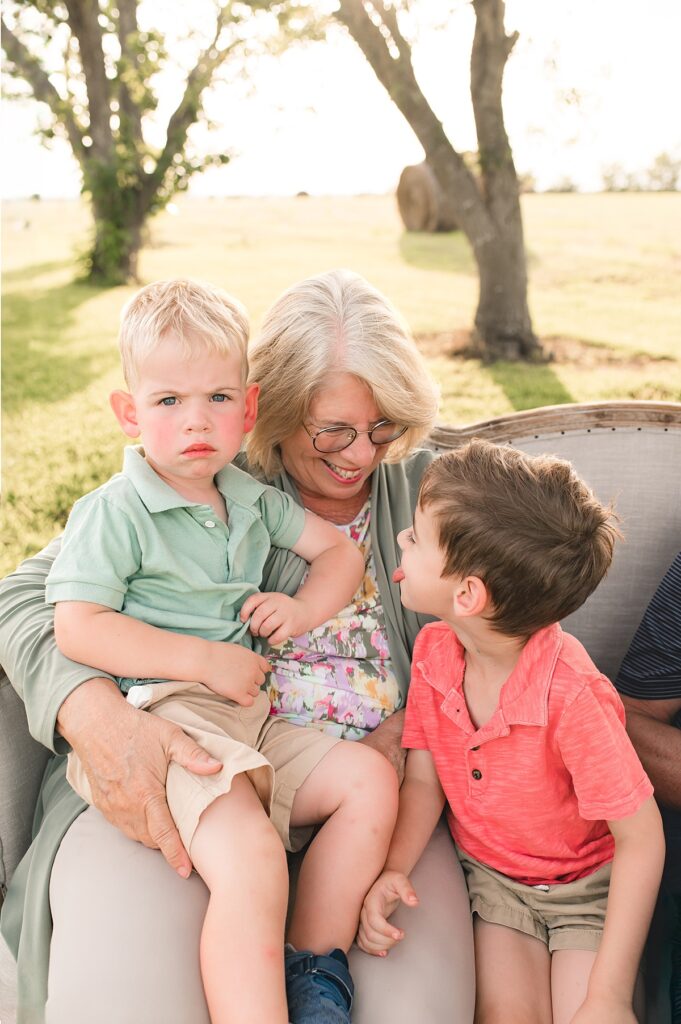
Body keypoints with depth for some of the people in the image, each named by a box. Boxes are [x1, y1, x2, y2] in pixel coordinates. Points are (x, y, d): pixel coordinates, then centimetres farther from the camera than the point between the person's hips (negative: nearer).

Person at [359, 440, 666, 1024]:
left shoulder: (571, 697, -32)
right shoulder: (434, 650, -13)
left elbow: (641, 839, -23)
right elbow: (423, 780, -4)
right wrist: (394, 870, -21)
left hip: (587, 886, -3)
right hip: (492, 875, 3)